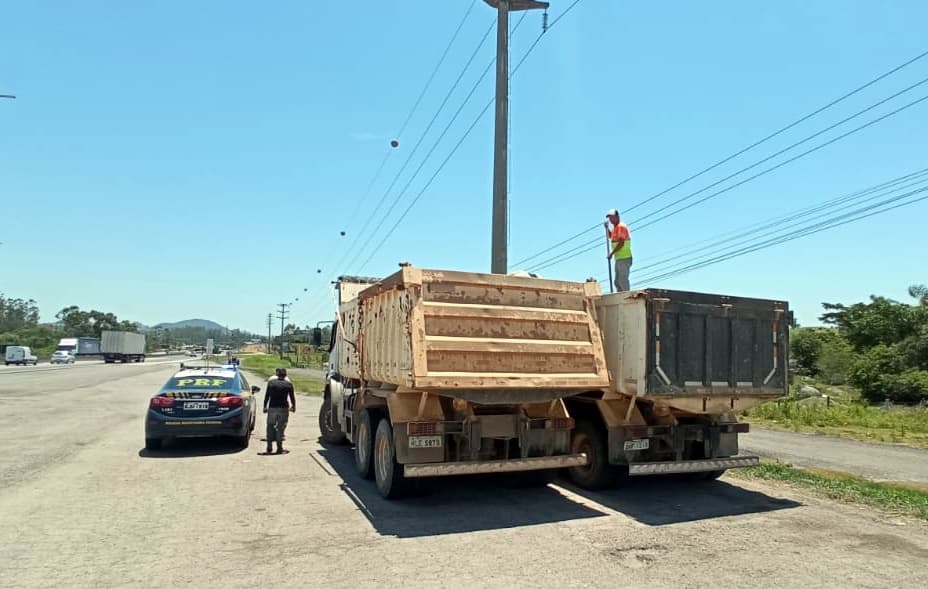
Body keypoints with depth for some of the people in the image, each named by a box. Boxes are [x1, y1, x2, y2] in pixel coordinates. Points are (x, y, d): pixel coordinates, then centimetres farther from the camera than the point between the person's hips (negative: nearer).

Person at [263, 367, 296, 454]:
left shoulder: (271, 382, 2)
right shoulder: (289, 384, 0)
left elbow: (267, 396, 5)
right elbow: (292, 397, 5)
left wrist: (265, 406, 15)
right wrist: (293, 406, 21)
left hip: (272, 408, 1)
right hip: (283, 408, -1)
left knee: (270, 427, 11)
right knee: (280, 428, 6)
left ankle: (269, 447, 9)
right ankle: (279, 448, 7)